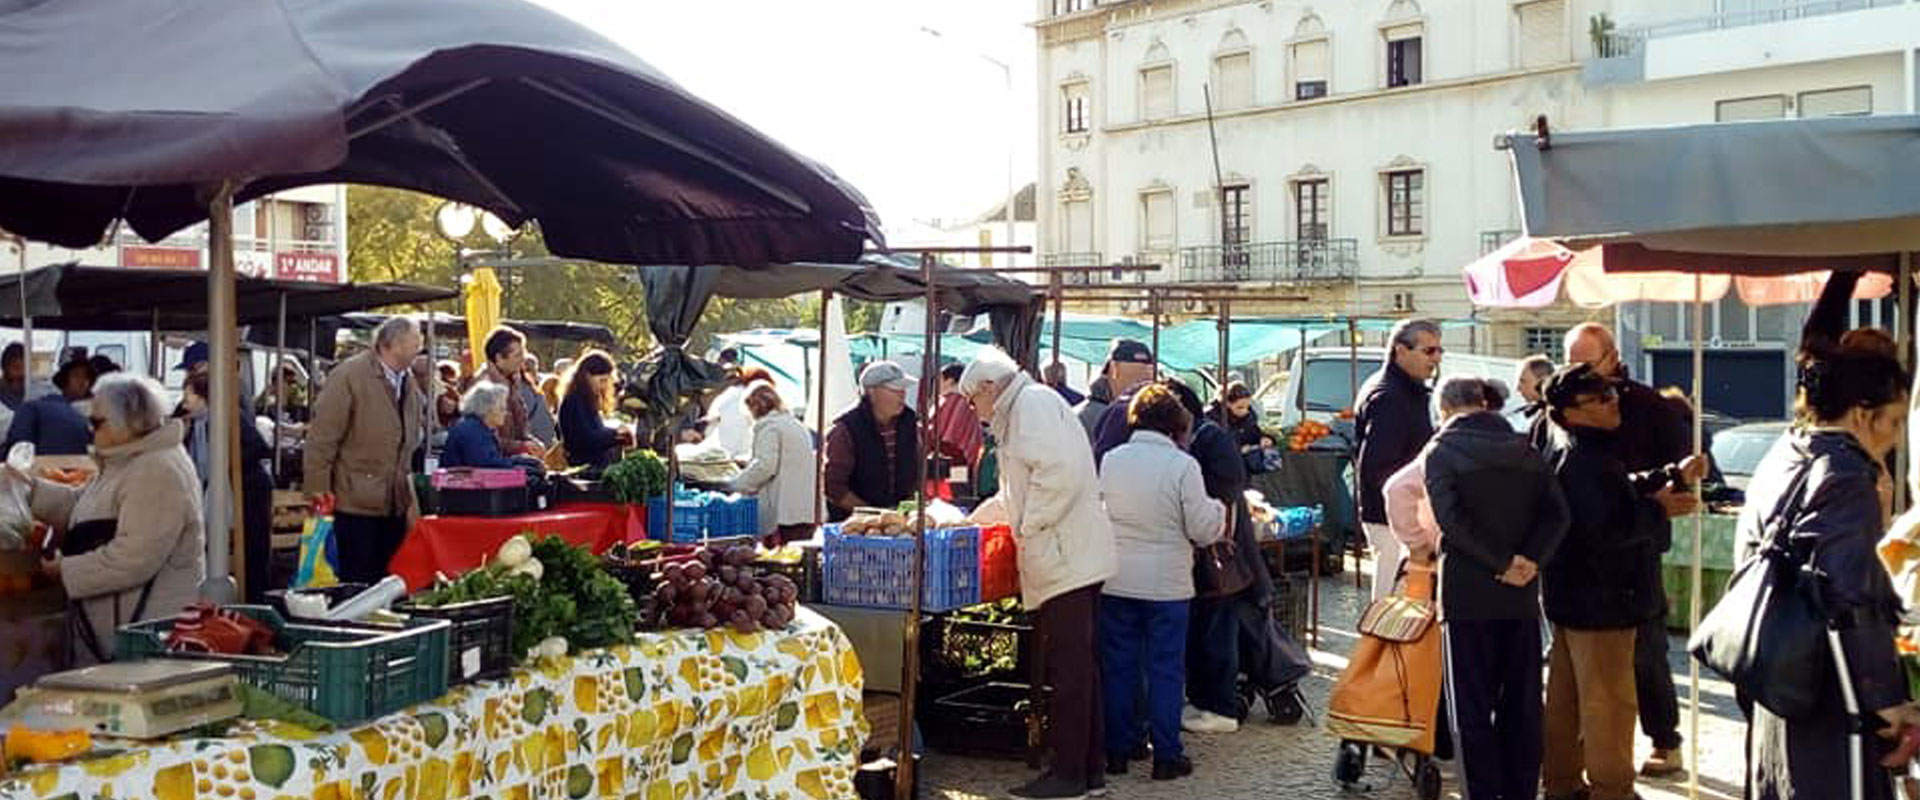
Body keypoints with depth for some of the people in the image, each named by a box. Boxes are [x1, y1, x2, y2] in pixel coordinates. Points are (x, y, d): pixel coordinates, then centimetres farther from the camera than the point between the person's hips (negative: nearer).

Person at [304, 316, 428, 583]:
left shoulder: (410, 383, 11)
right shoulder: (349, 376, -10)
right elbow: (322, 437, -11)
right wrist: (319, 490, -13)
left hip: (395, 503, 7)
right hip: (355, 501, -6)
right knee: (359, 582, -2)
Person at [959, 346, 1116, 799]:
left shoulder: (1032, 403, -8)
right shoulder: (1018, 413, 24)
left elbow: (1061, 472, -23)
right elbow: (1015, 496, 37)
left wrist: (1029, 527, -15)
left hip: (1067, 561, -10)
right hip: (1069, 562, 10)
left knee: (1069, 670, -5)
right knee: (1079, 668, 13)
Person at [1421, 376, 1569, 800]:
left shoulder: (1441, 450, -2)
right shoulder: (1524, 449, 11)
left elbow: (1450, 518, -17)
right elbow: (1556, 512, -1)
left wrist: (1501, 562, -14)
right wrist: (1530, 559, -9)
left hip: (1467, 593, -4)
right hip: (1522, 594, 4)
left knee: (1471, 705, 2)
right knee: (1522, 702, 12)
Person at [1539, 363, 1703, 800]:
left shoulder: (1569, 455, 13)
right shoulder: (1585, 462, -21)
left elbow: (1622, 494, 23)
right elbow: (1607, 526, -29)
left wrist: (1674, 477, 18)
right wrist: (1658, 510, -16)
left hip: (1573, 597, 11)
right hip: (1599, 601, -11)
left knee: (1566, 697, 17)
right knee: (1610, 702, -1)